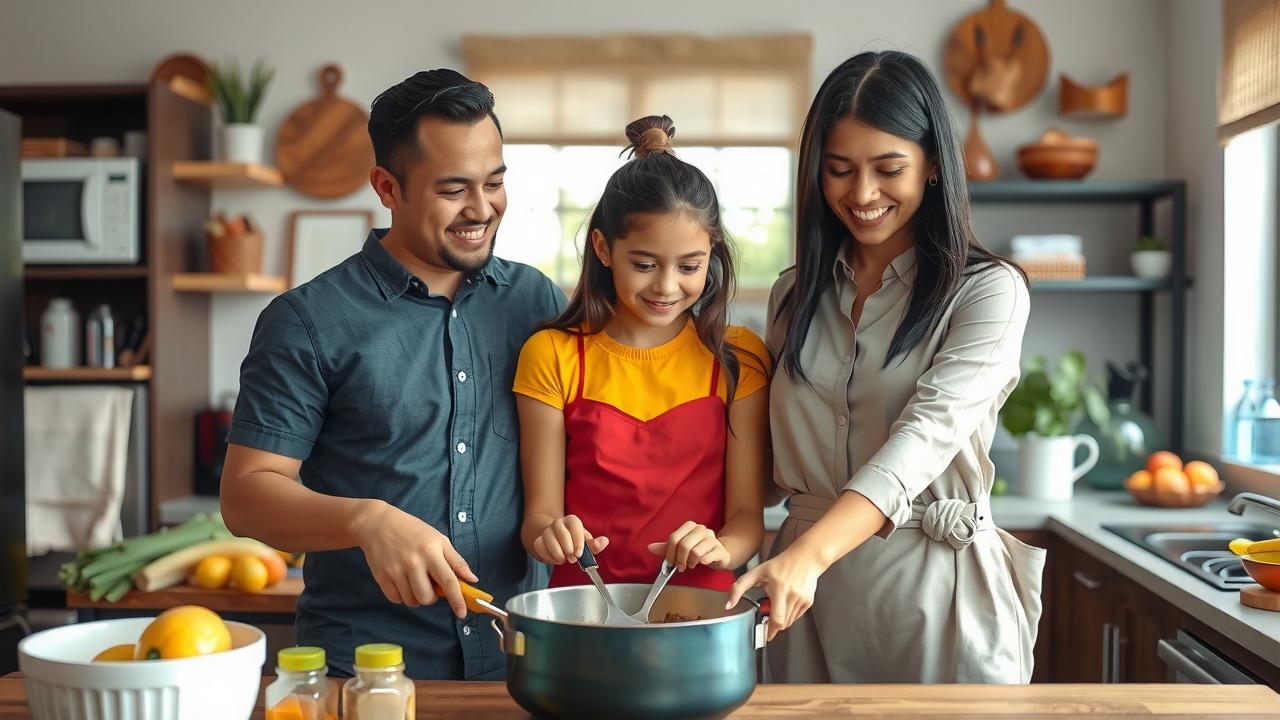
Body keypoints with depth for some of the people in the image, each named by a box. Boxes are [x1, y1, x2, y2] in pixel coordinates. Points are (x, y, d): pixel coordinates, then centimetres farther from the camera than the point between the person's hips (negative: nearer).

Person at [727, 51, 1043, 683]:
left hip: (936, 585, -4)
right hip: (806, 585, 4)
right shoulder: (795, 294, 9)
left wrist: (810, 553, -35)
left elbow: (927, 432, -22)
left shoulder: (987, 291, -7)